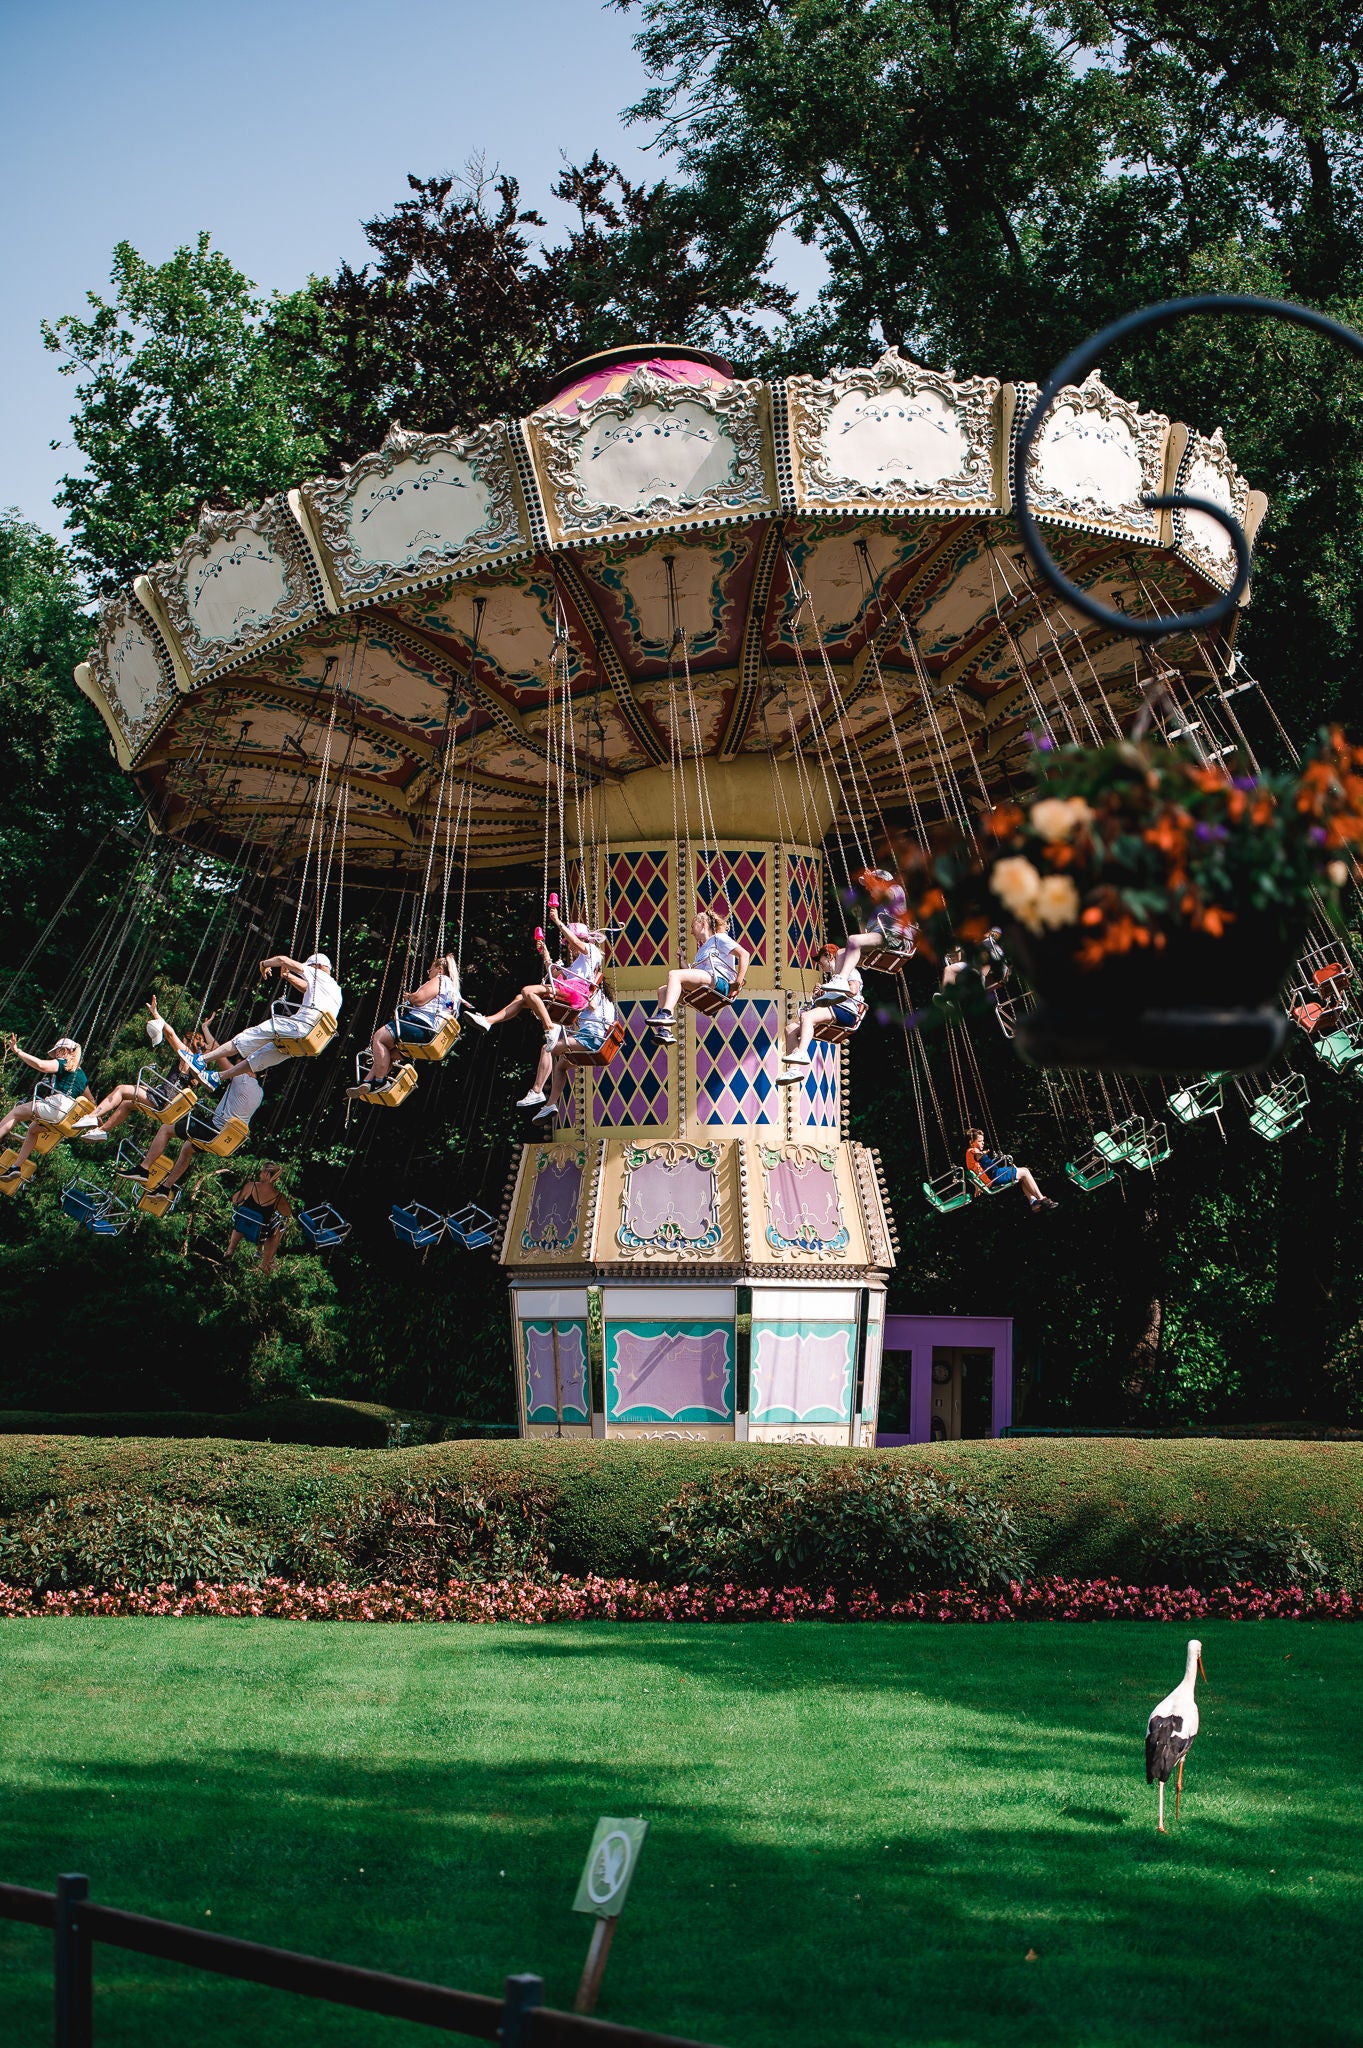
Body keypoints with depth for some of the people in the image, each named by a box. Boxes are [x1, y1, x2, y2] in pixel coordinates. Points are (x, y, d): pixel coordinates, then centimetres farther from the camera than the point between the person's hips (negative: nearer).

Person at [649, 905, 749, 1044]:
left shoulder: (719, 938, 12)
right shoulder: (701, 949, 38)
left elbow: (744, 955, -2)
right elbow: (693, 974, 29)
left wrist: (737, 983, -11)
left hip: (718, 981, -9)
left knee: (674, 974, -25)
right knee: (663, 991, -4)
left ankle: (666, 1013, -43)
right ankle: (666, 1032, -23)